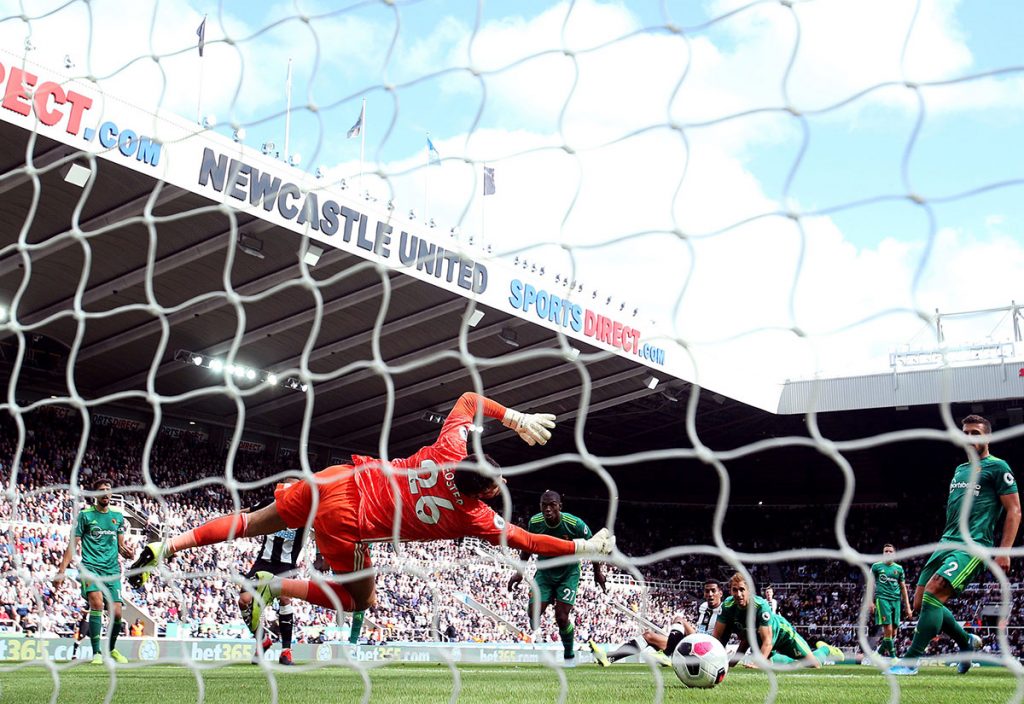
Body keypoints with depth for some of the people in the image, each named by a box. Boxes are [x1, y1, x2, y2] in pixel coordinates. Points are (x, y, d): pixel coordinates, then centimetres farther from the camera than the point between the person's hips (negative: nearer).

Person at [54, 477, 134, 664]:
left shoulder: (118, 516, 13)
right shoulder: (85, 514, 2)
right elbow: (73, 544, 1)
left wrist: (126, 551, -6)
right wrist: (61, 570, -6)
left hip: (112, 569, 3)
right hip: (90, 566, -3)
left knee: (116, 613, -3)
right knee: (97, 602, -26)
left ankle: (112, 649, 24)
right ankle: (97, 653, -17)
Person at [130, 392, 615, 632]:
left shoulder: (450, 450, -4)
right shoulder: (474, 516, -13)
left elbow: (469, 399, 12)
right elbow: (528, 542, -3)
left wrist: (514, 416, 12)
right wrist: (586, 547, 5)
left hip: (338, 478, 5)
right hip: (346, 522, -5)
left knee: (254, 523, 22)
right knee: (360, 600, 17)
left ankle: (166, 547, 19)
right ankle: (273, 587, 3)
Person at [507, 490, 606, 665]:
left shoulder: (575, 524, -25)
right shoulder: (535, 522, -17)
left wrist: (598, 572, 1)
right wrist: (520, 571, 2)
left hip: (568, 572, -3)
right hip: (544, 571, 3)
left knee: (562, 618, -11)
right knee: (533, 613, -10)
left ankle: (569, 655, 14)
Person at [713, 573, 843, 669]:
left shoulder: (761, 606, -41)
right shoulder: (727, 606, -29)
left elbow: (767, 641, -41)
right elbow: (717, 635, -26)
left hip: (781, 632, -4)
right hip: (756, 638, 4)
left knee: (814, 664, 0)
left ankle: (825, 649, 34)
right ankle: (796, 660, 43)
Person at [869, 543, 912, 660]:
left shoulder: (899, 569, 14)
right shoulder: (876, 566, 6)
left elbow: (903, 588, 16)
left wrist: (907, 607, 11)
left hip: (896, 600, 4)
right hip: (882, 599, -4)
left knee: (894, 631, 1)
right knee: (888, 629, -14)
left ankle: (881, 651, 19)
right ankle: (892, 656, -9)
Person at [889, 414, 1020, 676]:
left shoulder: (997, 467, 0)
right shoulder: (960, 470, 23)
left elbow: (1014, 510, -5)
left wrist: (1005, 551, -13)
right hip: (947, 542, 9)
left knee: (933, 592, -24)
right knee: (920, 602, 3)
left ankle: (911, 661, -19)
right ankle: (967, 641, 25)